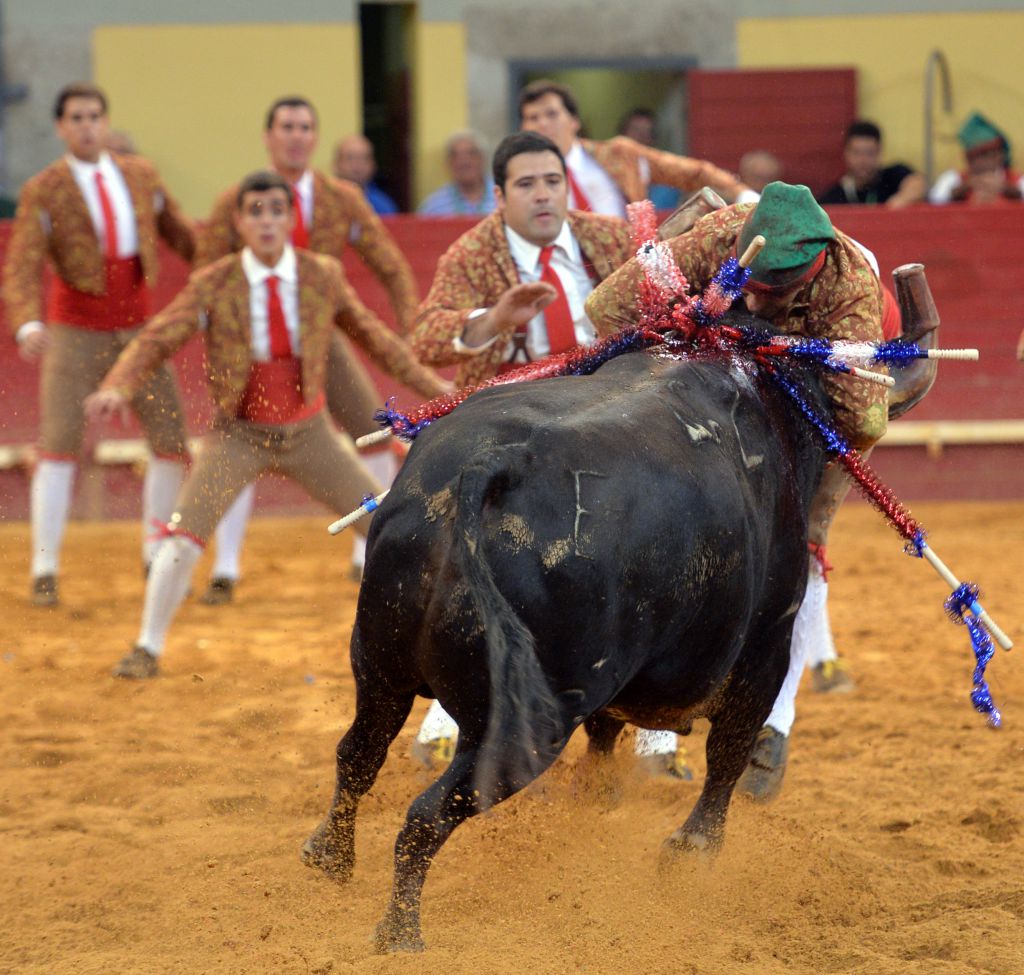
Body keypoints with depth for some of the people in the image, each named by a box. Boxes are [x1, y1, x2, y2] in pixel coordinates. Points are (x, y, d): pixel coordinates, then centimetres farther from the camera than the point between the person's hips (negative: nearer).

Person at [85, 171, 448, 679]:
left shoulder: (323, 276, -7)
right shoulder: (213, 285, -13)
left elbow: (373, 336, 4)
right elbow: (155, 341, -16)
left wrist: (432, 386, 3)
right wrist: (117, 387, -34)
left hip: (308, 433, 2)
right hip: (239, 434, -2)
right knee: (182, 536, -14)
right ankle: (147, 649, 1)